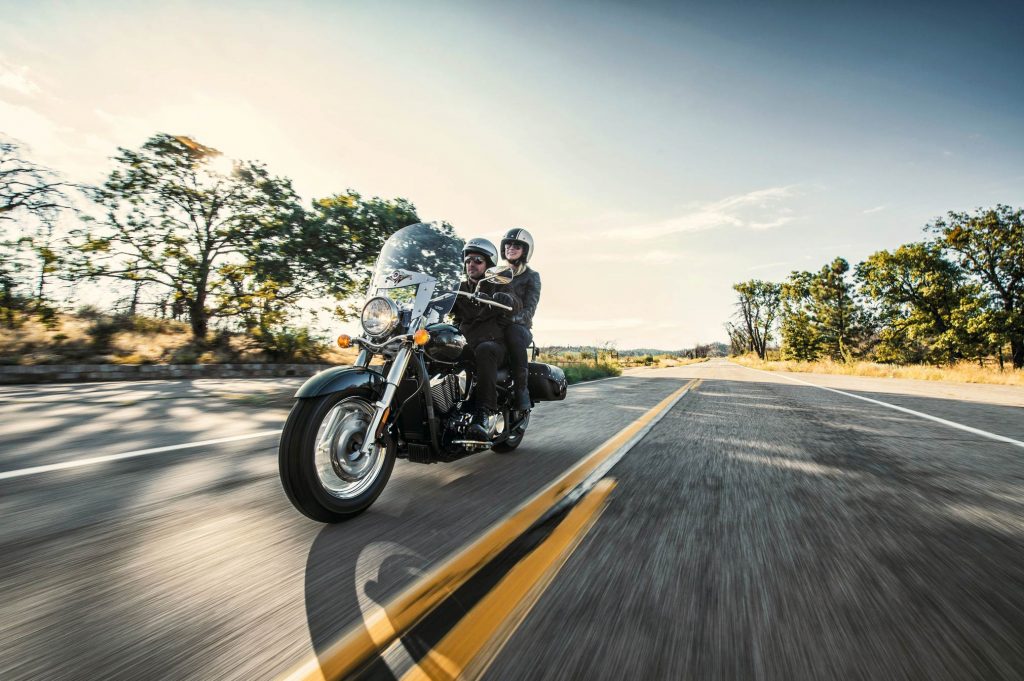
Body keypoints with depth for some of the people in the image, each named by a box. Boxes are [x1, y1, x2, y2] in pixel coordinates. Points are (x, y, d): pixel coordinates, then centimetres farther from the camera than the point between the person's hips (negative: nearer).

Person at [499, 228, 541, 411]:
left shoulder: (531, 276, 9)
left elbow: (529, 309, -6)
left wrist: (514, 318, -28)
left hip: (519, 327, -4)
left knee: (513, 332, -39)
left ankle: (522, 388, -33)